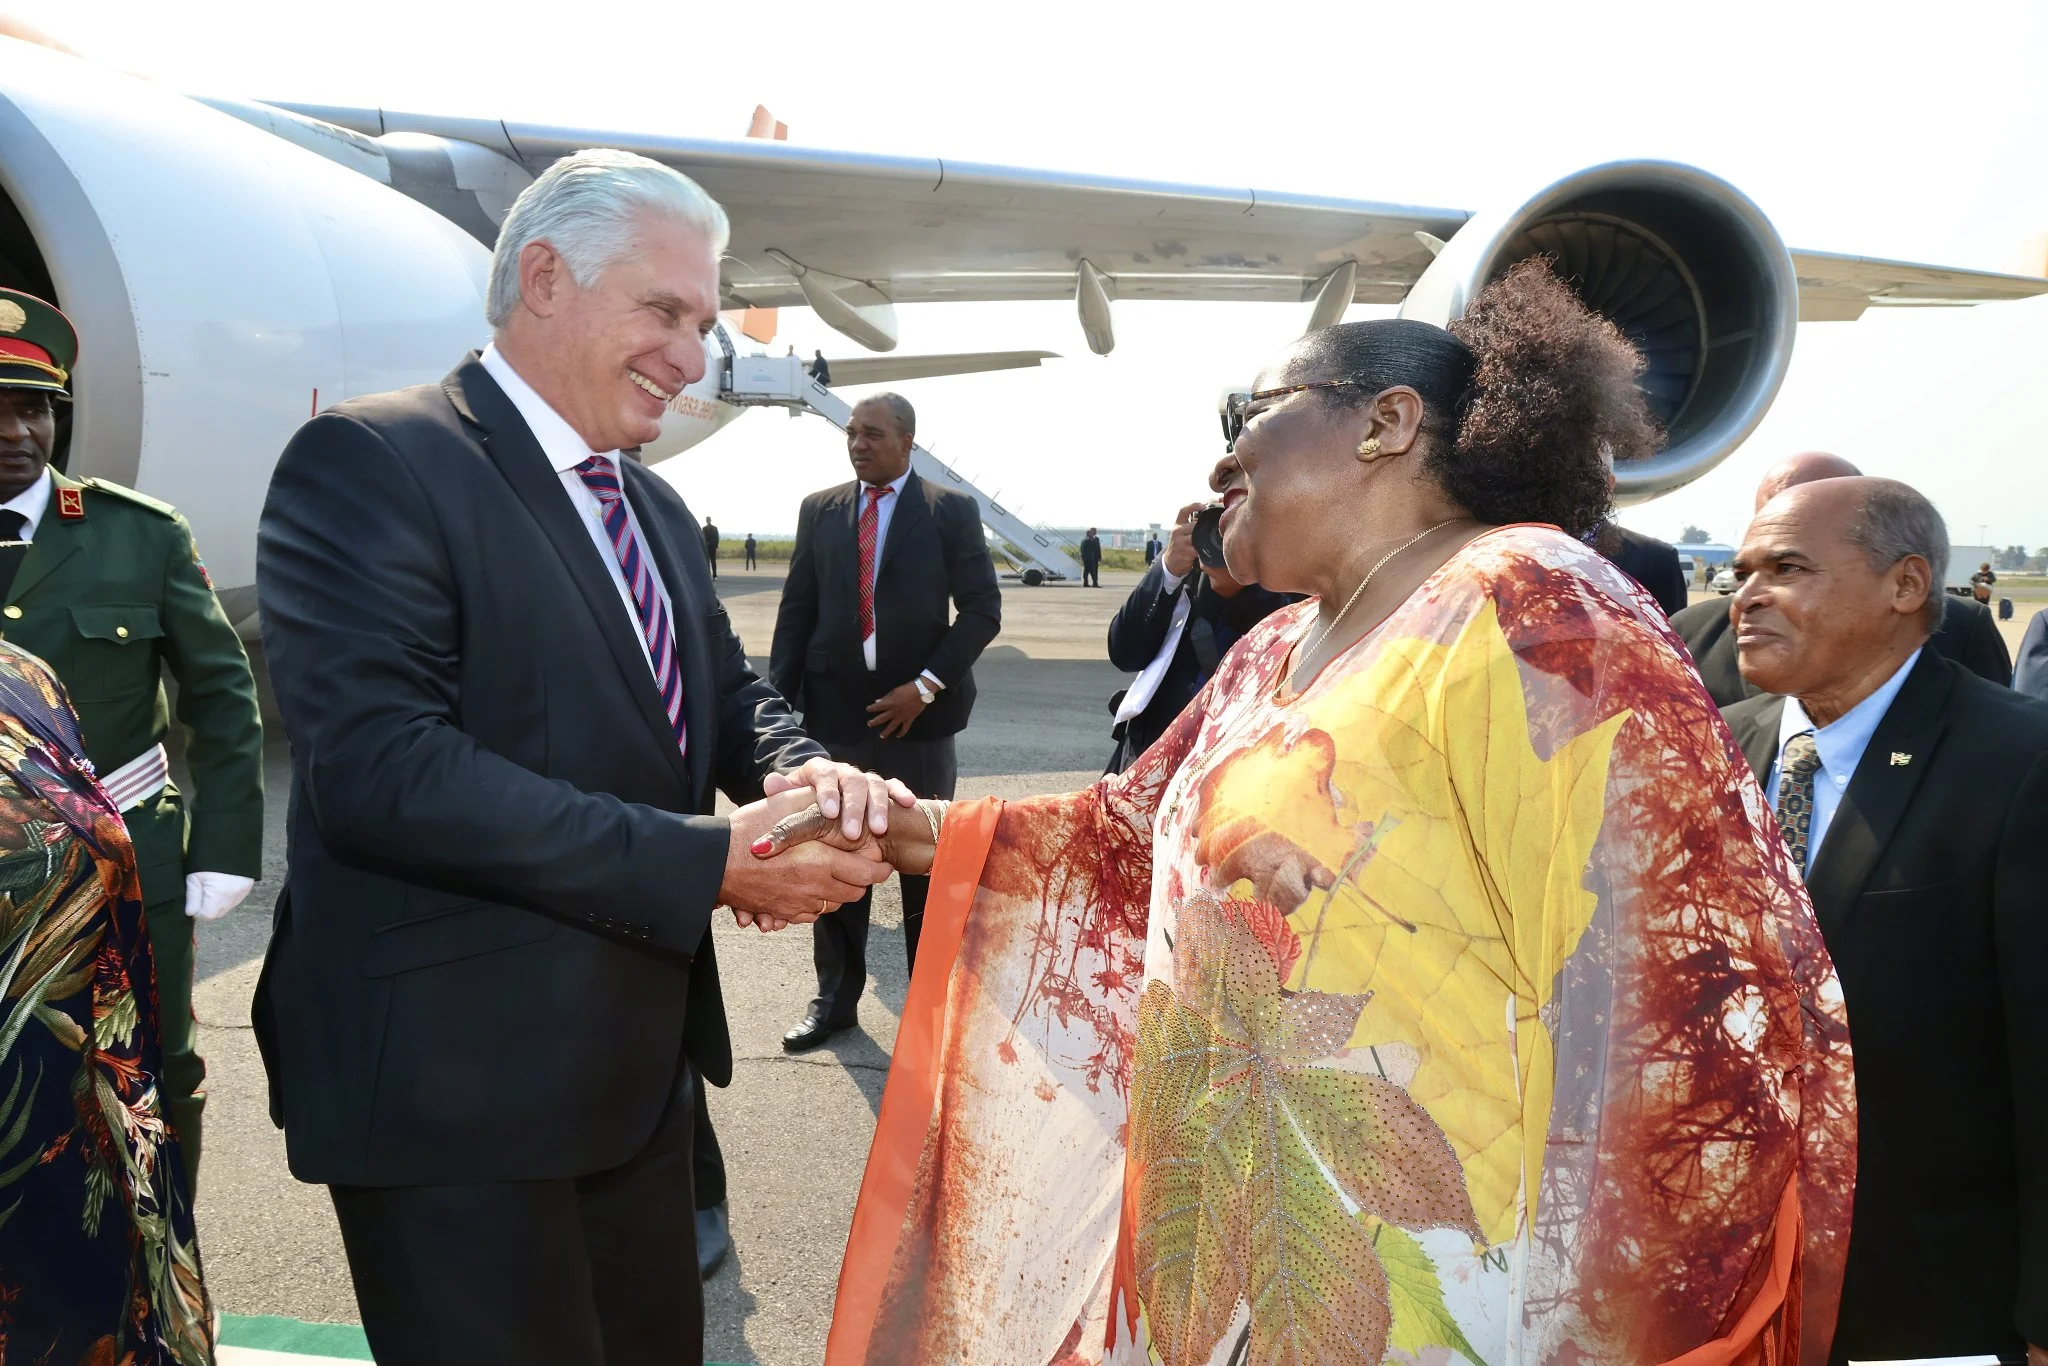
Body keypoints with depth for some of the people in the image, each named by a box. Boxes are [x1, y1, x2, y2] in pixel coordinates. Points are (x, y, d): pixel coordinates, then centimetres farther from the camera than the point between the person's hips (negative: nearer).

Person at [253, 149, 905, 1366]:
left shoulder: (655, 508, 12)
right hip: (455, 1076, -8)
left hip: (640, 1058, 8)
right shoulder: (370, 463, -15)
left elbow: (729, 690, 15)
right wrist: (709, 859, -27)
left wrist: (801, 769, -10)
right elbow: (378, 765, -26)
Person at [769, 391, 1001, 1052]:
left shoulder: (951, 511, 0)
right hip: (836, 713, 3)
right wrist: (779, 707, -1)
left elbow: (982, 608, -4)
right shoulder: (819, 510, 9)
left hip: (919, 714, -2)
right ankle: (836, 998, 21)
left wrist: (926, 685, -13)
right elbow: (796, 610, 8)